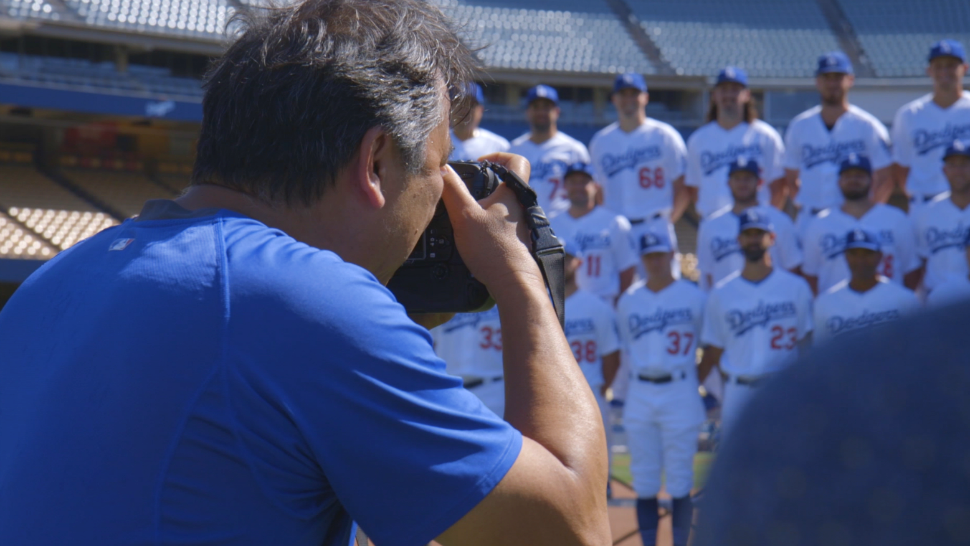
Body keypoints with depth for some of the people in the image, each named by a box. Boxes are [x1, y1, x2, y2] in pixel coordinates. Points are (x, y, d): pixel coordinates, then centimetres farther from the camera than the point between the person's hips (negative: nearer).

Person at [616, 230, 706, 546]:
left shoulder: (693, 297, 2)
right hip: (640, 395, 3)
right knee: (644, 482, 3)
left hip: (681, 392, -3)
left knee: (680, 482, -3)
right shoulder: (628, 301, 11)